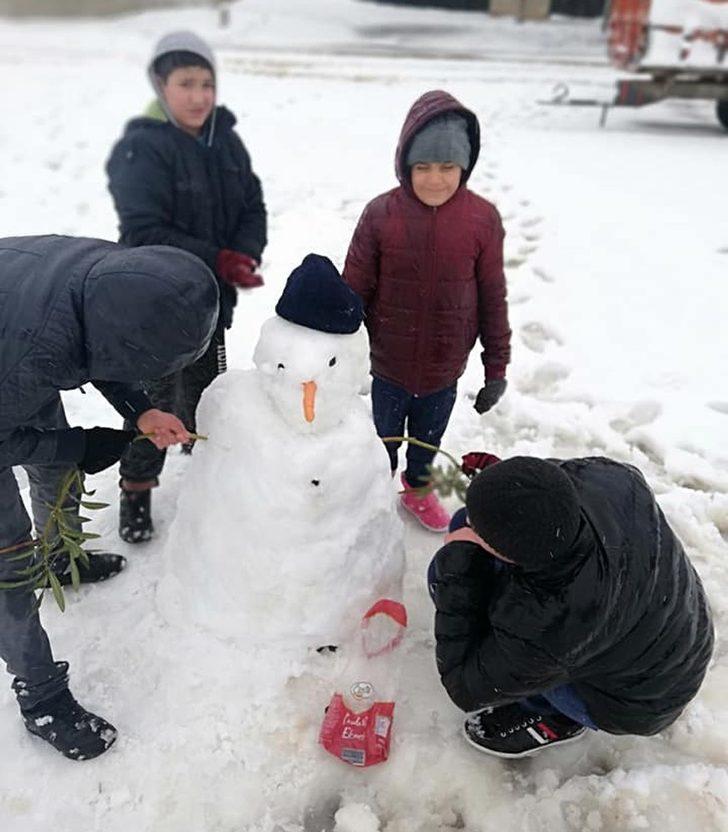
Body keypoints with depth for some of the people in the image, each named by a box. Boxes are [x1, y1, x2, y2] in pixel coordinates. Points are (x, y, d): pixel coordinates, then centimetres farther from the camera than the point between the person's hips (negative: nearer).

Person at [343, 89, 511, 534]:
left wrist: (497, 368, 1)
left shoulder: (483, 219, -11)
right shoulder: (380, 214, -14)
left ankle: (418, 487, 54)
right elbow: (353, 293, -7)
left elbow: (493, 299, -3)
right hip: (385, 367, -1)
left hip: (444, 369, 2)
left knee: (429, 439, 25)